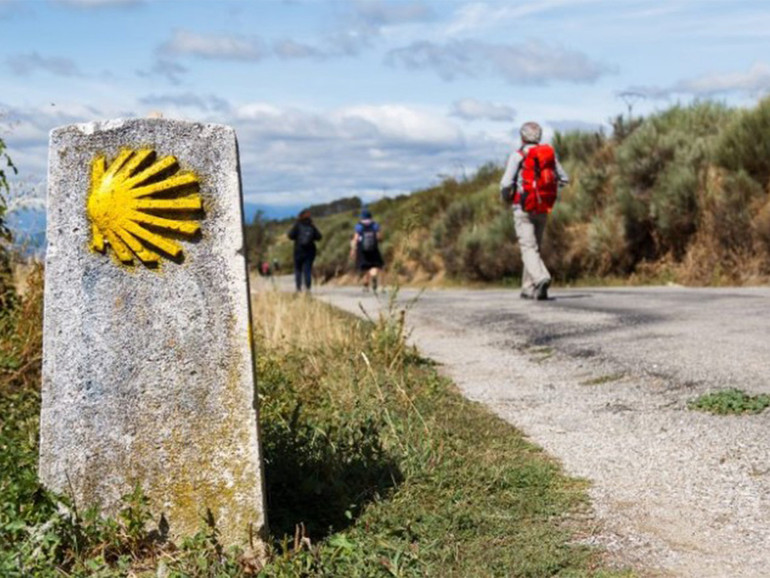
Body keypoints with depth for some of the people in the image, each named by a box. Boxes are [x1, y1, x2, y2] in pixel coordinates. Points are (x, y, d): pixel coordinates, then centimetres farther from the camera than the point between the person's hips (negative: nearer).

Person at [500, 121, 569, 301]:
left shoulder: (517, 156, -8)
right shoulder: (549, 154, 6)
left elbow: (506, 183, -15)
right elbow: (564, 179, 12)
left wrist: (505, 197, 6)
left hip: (523, 208, -5)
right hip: (543, 210, 5)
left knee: (528, 248, -9)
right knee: (534, 247, 16)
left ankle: (542, 278, -33)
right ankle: (528, 289, 19)